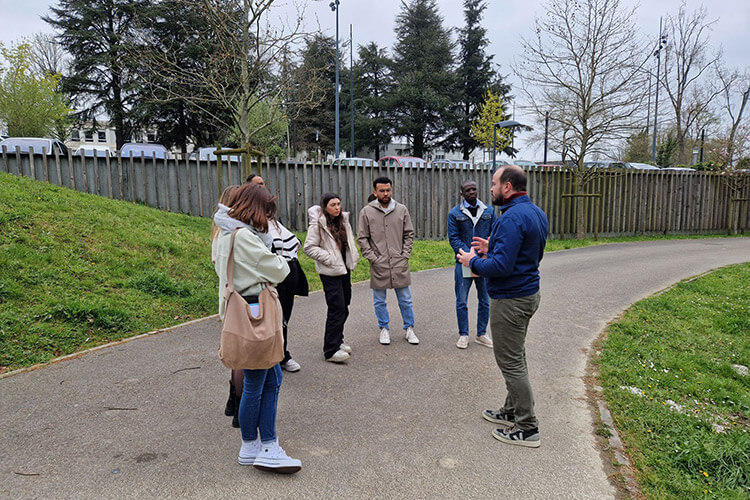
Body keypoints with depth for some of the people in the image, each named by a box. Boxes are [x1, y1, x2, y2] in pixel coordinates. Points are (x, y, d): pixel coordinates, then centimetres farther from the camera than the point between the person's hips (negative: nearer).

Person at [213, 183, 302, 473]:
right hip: (253, 315, -11)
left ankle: (268, 448, 19)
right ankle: (250, 448, 20)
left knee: (272, 379, 13)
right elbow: (279, 271, -14)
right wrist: (275, 260, 8)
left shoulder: (227, 235, 15)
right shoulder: (243, 236, -18)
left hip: (242, 312, 11)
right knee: (255, 384, 3)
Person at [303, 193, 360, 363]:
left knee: (343, 307, 13)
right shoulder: (318, 224, -13)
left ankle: (337, 341, 29)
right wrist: (329, 258, -17)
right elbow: (309, 248, -14)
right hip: (330, 272, -8)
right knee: (337, 308, -10)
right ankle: (331, 350, -3)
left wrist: (353, 257, 9)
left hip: (344, 269, 8)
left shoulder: (343, 220, 9)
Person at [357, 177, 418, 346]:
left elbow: (409, 234, 8)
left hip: (400, 264, 1)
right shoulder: (366, 212, -2)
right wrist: (372, 258, -8)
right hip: (378, 265, -1)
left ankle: (409, 329, 23)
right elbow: (362, 238, -1)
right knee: (379, 301, 11)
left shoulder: (402, 209, 4)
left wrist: (405, 255, -1)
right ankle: (384, 329, 27)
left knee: (405, 300, 8)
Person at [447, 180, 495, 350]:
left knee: (485, 301, 10)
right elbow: (453, 238, -6)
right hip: (464, 263, -2)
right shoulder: (455, 213, -1)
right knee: (461, 302, 4)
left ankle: (481, 334, 24)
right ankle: (463, 335, 18)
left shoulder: (489, 211, 6)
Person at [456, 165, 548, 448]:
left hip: (510, 300, -10)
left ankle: (527, 429, 10)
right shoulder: (537, 213, 10)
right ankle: (512, 411, 35)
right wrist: (493, 248, 13)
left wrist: (473, 261, -11)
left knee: (511, 362, 0)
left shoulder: (512, 218, -23)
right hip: (528, 294, 11)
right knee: (516, 357, 21)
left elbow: (501, 266, -28)